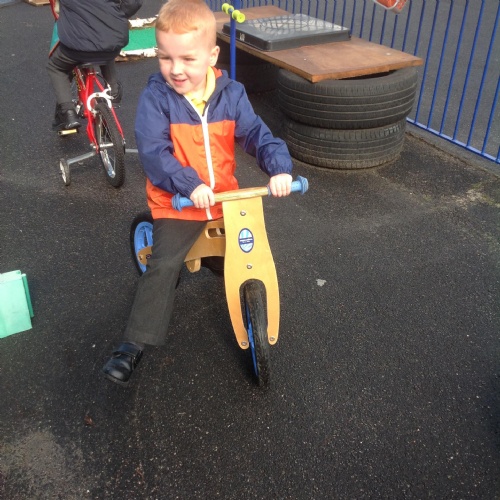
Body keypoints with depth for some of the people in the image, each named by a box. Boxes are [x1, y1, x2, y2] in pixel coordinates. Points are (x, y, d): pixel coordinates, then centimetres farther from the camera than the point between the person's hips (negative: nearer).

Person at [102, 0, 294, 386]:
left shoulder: (231, 94, -5)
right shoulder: (156, 97, -14)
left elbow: (256, 133, -10)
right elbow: (153, 151, -22)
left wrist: (279, 166, -29)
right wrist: (189, 185, -37)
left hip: (227, 196, 4)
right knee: (162, 268, -15)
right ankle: (134, 345, -4)